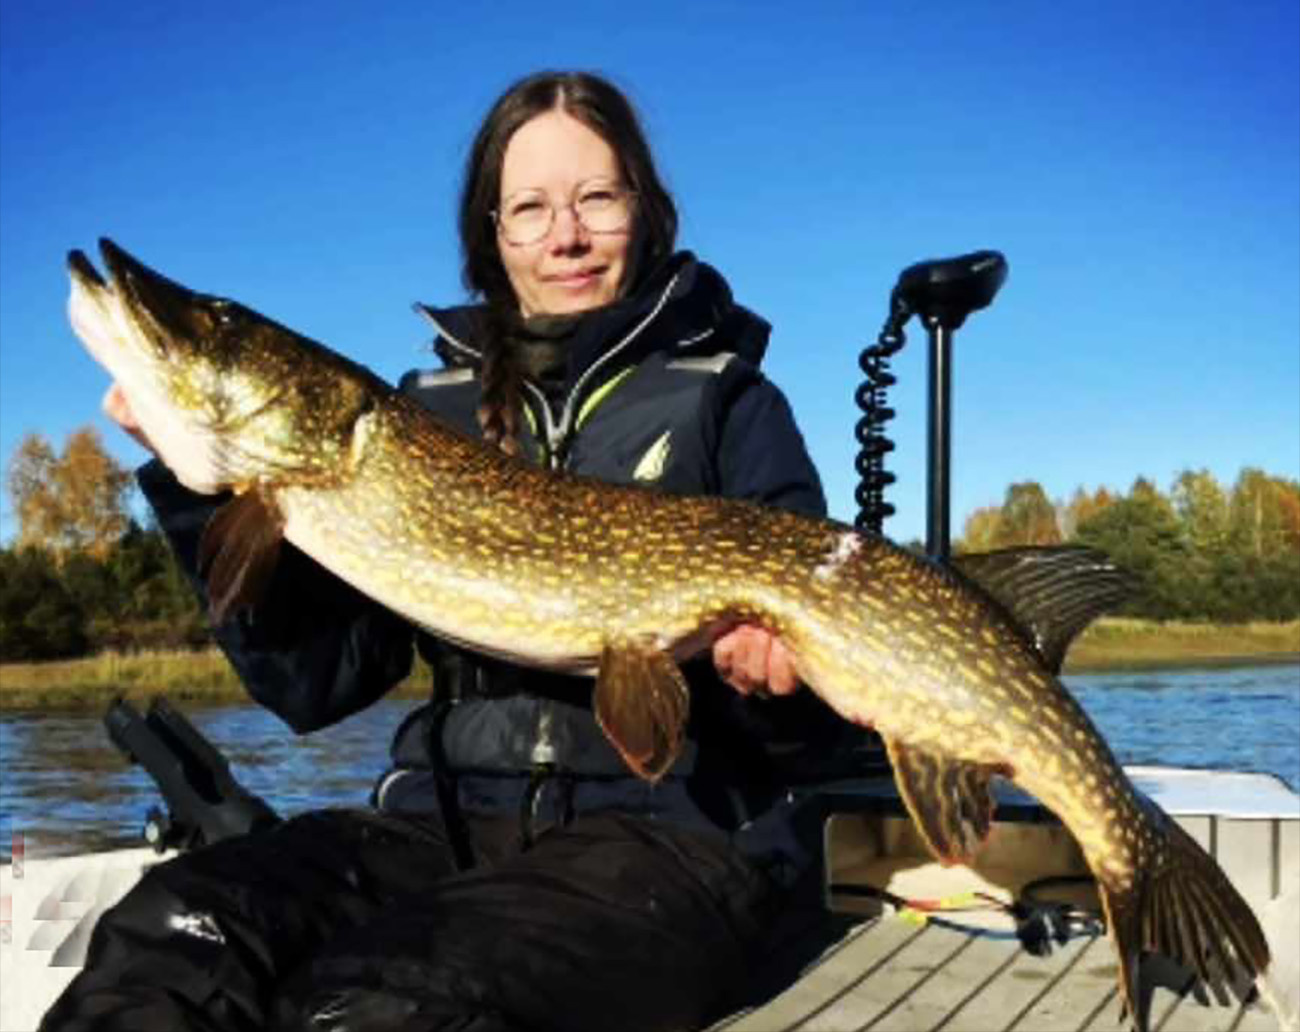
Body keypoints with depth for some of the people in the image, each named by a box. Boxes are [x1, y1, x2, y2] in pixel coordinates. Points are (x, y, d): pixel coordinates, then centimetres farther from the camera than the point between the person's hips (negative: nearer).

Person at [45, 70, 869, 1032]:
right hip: (452, 818, 4)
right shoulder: (431, 408, 14)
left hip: (679, 833, -3)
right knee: (172, 933, -27)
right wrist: (205, 479, -5)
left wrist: (780, 686, -21)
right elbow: (316, 680, 6)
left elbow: (822, 735, 2)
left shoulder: (728, 403, 4)